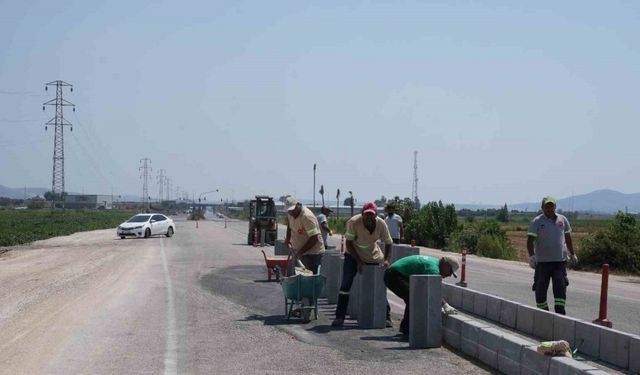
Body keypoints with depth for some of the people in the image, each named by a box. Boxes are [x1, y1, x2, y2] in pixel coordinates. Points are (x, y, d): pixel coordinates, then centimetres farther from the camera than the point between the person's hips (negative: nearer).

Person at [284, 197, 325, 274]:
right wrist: (287, 239, 14)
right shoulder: (291, 214, 1)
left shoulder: (307, 217, -26)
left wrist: (300, 252, -25)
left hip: (313, 254, -9)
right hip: (300, 252, 9)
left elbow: (314, 239, -28)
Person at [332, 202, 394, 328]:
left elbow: (388, 243, -7)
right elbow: (349, 244, -20)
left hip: (374, 257, 2)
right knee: (346, 284, -11)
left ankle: (386, 317, 10)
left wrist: (386, 259, -23)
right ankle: (339, 317, -5)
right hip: (353, 255, -2)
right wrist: (359, 261, -26)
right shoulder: (353, 222, -25)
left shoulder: (381, 224, -18)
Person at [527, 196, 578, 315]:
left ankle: (560, 313, -5)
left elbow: (568, 237, 22)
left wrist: (572, 254, 26)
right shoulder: (537, 221, -3)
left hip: (560, 261, 2)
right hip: (542, 262, -2)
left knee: (560, 287, -6)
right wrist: (531, 256, -22)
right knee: (541, 288, 3)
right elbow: (530, 240, -9)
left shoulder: (562, 220, 9)